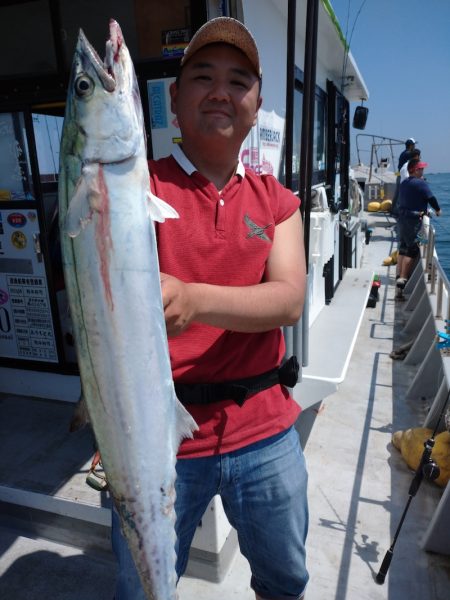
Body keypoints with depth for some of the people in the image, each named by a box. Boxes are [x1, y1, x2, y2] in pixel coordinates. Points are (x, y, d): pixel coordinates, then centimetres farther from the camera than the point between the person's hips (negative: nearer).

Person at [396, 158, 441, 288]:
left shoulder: (404, 183, 12)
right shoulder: (420, 183, -12)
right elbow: (431, 198, -11)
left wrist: (423, 211, 22)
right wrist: (437, 209, 8)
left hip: (402, 217, 8)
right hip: (413, 220, -8)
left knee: (403, 248, 14)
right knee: (412, 250, -4)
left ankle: (399, 276, 19)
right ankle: (403, 279, -7)